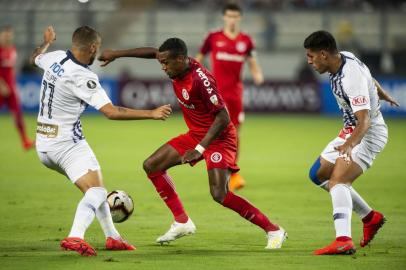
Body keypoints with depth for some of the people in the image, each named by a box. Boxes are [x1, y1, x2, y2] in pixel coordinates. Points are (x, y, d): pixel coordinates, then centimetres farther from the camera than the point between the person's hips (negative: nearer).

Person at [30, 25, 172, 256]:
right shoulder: (82, 77, -22)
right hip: (67, 143, -9)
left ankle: (112, 237, 26)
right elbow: (112, 112, -26)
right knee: (96, 191, -15)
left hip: (44, 143, 9)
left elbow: (35, 57, 26)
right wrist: (152, 114, -22)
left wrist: (47, 42, 46)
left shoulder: (55, 58, 0)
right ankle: (75, 237, -36)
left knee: (95, 188, 20)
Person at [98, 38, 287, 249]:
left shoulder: (200, 79, -30)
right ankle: (182, 222, 16)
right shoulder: (177, 67, -7)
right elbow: (152, 52, 14)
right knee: (151, 166, 10)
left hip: (218, 138, -9)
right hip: (195, 135, 9)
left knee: (219, 194, -23)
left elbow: (223, 118, -29)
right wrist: (116, 54, 14)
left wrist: (199, 149, -31)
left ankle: (273, 231, -14)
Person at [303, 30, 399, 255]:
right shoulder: (343, 59, -2)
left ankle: (343, 241, -43)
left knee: (337, 181, -28)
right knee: (318, 174, 15)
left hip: (368, 133, -10)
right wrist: (383, 96, 39)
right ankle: (370, 217, 22)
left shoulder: (352, 76, -30)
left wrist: (349, 144, -55)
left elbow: (364, 120, -38)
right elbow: (370, 79, 19)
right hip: (351, 131, 10)